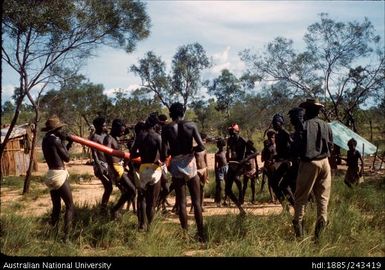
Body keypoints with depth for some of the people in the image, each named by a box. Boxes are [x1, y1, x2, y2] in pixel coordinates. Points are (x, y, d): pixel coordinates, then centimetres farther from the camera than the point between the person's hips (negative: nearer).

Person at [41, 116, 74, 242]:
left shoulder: (46, 140, 11)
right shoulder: (55, 140, -15)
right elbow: (67, 158, -5)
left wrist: (68, 144, 18)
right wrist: (63, 141, 0)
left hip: (51, 175, 9)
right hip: (59, 175, -9)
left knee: (56, 207, 16)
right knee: (70, 206, -1)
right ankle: (66, 236, -5)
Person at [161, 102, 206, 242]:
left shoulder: (166, 128, -5)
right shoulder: (191, 125, -3)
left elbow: (164, 154, -9)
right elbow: (201, 147, -8)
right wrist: (190, 150, 10)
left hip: (176, 166, 0)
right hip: (190, 165, 0)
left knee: (181, 202, 8)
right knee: (196, 202, 8)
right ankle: (201, 234, 11)